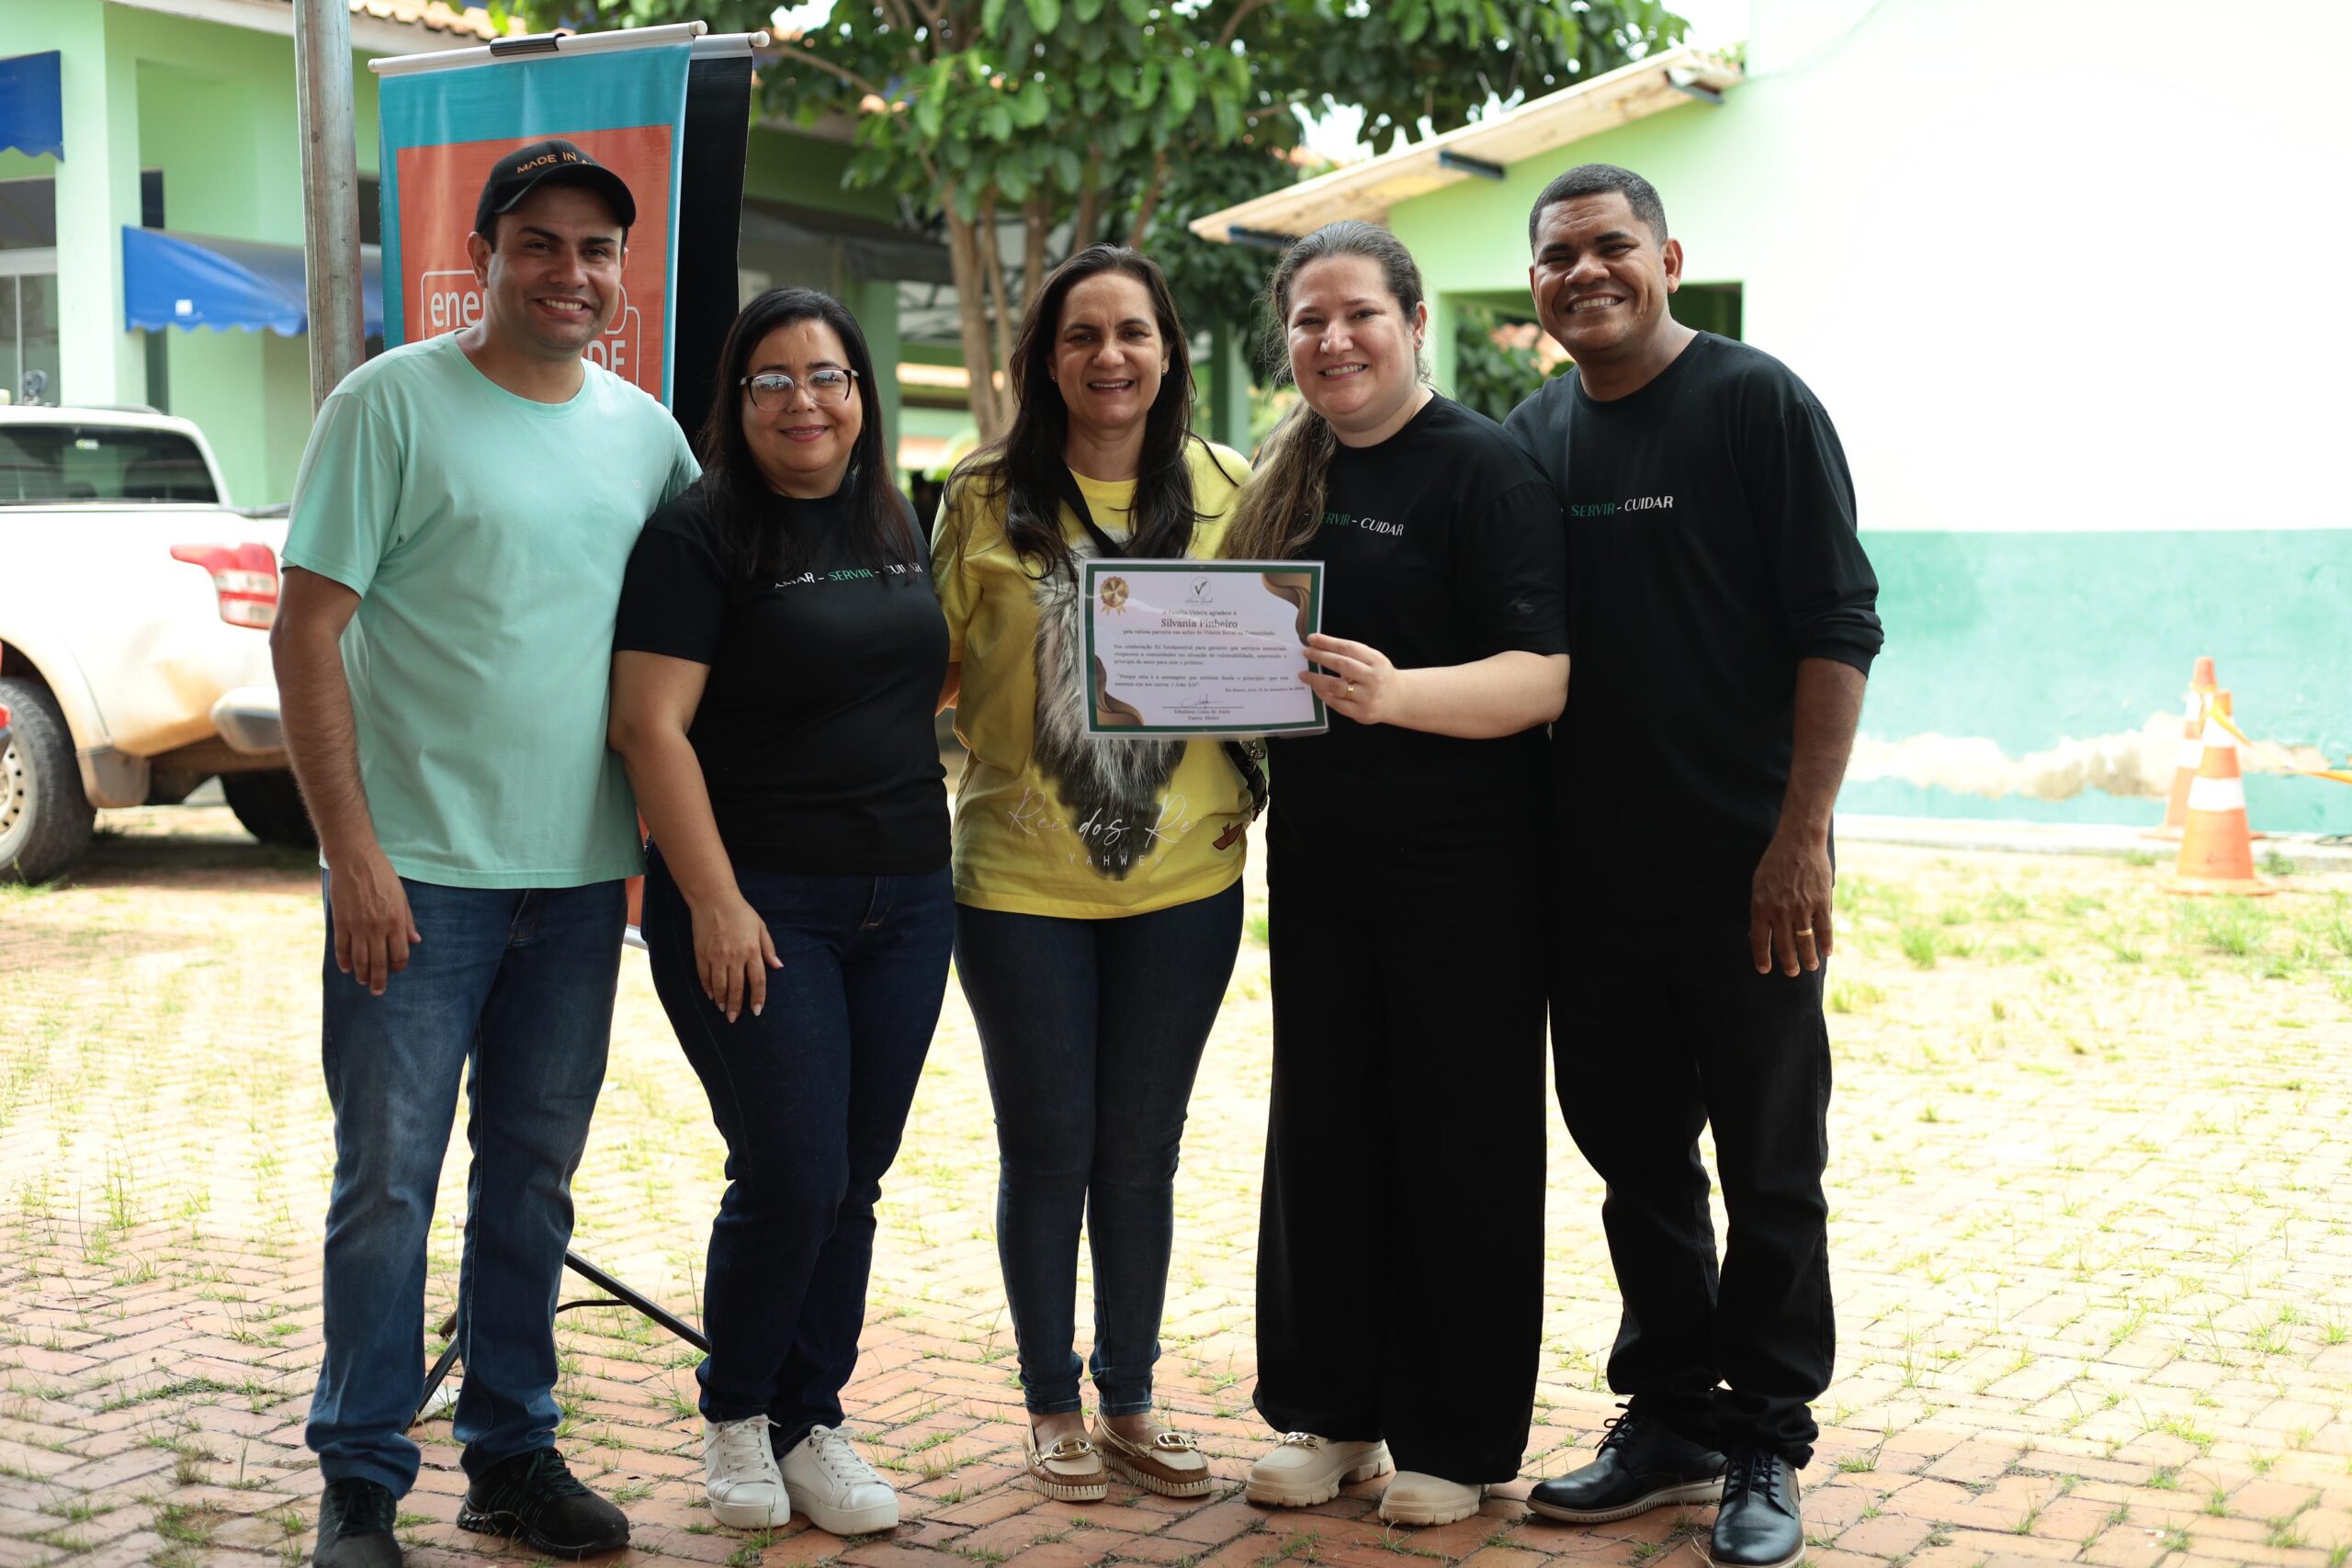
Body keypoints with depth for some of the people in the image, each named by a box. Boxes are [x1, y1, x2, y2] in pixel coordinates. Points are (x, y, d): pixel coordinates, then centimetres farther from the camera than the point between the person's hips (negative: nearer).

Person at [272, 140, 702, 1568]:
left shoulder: (646, 431, 9)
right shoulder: (393, 403, -6)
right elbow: (307, 631, -9)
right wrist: (353, 851, -14)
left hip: (581, 875, 5)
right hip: (416, 872, -4)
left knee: (535, 1176, 13)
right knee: (387, 1179, 0)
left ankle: (515, 1452, 26)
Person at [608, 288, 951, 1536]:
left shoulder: (896, 526, 12)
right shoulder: (697, 535, -8)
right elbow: (652, 727, -14)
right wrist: (714, 901, -19)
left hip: (904, 904, 6)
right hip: (758, 906, -6)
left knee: (852, 1186, 9)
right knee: (789, 1183, -6)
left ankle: (811, 1422, 23)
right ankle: (734, 1416, 17)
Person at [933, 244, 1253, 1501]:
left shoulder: (1226, 490, 2)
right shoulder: (985, 499, -3)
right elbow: (934, 666, 3)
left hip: (1183, 878, 2)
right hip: (1020, 879, -1)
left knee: (1140, 1151, 11)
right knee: (1047, 1149, 7)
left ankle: (1129, 1402, 26)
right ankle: (1052, 1406, 23)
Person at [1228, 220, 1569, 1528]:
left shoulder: (1483, 466, -10)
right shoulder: (1291, 473, 10)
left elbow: (1543, 678, -19)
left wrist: (1397, 693, -35)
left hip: (1461, 872, -6)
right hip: (1318, 858, 6)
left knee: (1460, 1147, 3)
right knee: (1322, 1135, 11)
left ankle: (1455, 1441, 15)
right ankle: (1332, 1415, 24)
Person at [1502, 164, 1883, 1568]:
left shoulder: (1759, 402, -6)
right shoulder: (1533, 437, 10)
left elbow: (1838, 629, -10)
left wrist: (1800, 839, -16)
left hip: (1743, 869, -5)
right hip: (1591, 865, 5)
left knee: (1770, 1172, 4)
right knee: (1634, 1157, 13)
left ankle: (1765, 1447, 17)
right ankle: (1671, 1421, 26)